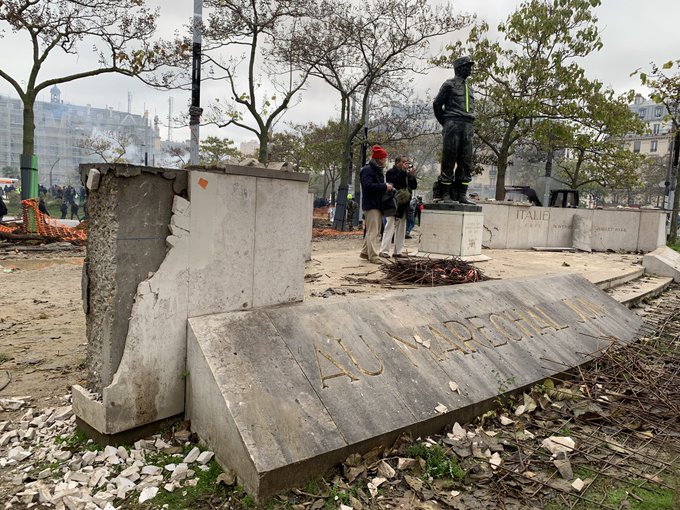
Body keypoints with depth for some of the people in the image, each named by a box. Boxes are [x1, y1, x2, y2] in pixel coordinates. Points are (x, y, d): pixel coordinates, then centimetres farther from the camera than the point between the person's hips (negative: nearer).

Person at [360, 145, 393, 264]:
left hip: (378, 204, 10)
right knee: (373, 231, -9)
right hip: (371, 205, -10)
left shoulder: (379, 171, 19)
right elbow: (368, 186, -25)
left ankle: (365, 252, 24)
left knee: (374, 231, 14)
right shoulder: (367, 170, -11)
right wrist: (384, 187, -22)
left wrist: (387, 187, 7)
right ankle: (373, 256, -7)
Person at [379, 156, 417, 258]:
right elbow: (394, 182, -22)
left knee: (401, 229, 10)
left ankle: (398, 251, 16)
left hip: (404, 205, 8)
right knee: (390, 227, -9)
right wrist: (403, 171, -18)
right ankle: (384, 251, -7)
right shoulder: (391, 172, -4)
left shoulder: (407, 173, 17)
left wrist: (412, 176, -3)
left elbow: (414, 186, 13)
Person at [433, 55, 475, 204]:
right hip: (453, 125, -7)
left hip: (467, 127, 7)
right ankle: (445, 194, -5)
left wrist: (469, 123, 14)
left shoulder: (469, 88, 24)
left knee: (466, 162, 1)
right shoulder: (449, 84, 3)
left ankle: (462, 194, 4)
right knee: (449, 160, -8)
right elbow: (437, 104, 1)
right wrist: (445, 123, 2)